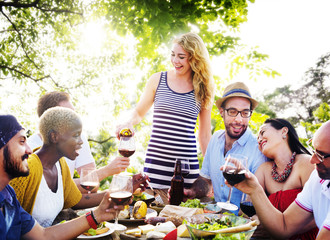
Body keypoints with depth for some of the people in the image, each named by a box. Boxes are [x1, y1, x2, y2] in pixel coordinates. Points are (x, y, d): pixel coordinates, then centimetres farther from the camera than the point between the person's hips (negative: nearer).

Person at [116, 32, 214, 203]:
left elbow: (205, 135, 10)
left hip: (186, 164, 0)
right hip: (156, 162, 1)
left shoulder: (203, 90, 5)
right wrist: (129, 123, -5)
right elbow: (139, 113, 17)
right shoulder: (158, 80, 6)